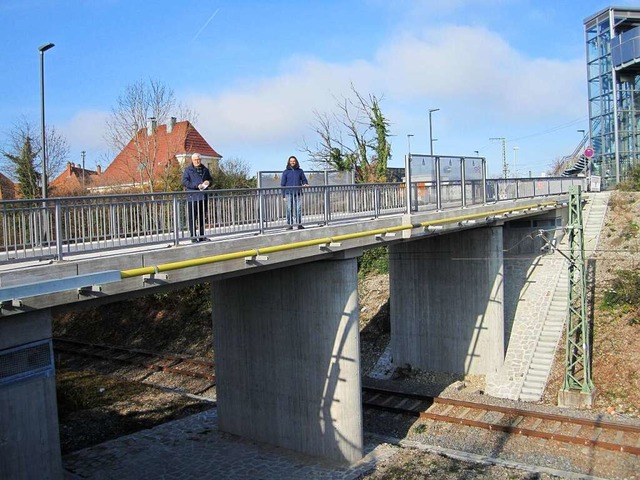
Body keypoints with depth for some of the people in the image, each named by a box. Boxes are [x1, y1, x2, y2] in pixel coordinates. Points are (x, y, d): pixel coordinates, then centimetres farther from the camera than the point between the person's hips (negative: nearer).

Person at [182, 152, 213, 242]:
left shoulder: (205, 170, 14)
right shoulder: (188, 170, -1)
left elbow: (211, 179, 24)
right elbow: (184, 182, -10)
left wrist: (208, 182, -1)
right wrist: (197, 186, -19)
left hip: (203, 197, 5)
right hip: (192, 197, -5)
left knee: (202, 217, 11)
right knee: (192, 218, -3)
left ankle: (201, 236, 20)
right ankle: (193, 237, 2)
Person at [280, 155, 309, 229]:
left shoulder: (300, 171, 11)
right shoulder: (286, 172, 7)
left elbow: (304, 180, 16)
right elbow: (282, 184, 7)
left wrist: (305, 184, -8)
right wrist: (284, 195, 0)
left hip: (298, 194, 1)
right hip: (289, 193, -1)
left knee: (299, 209, -1)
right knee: (289, 210, -1)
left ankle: (299, 224, 4)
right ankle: (289, 225, 3)